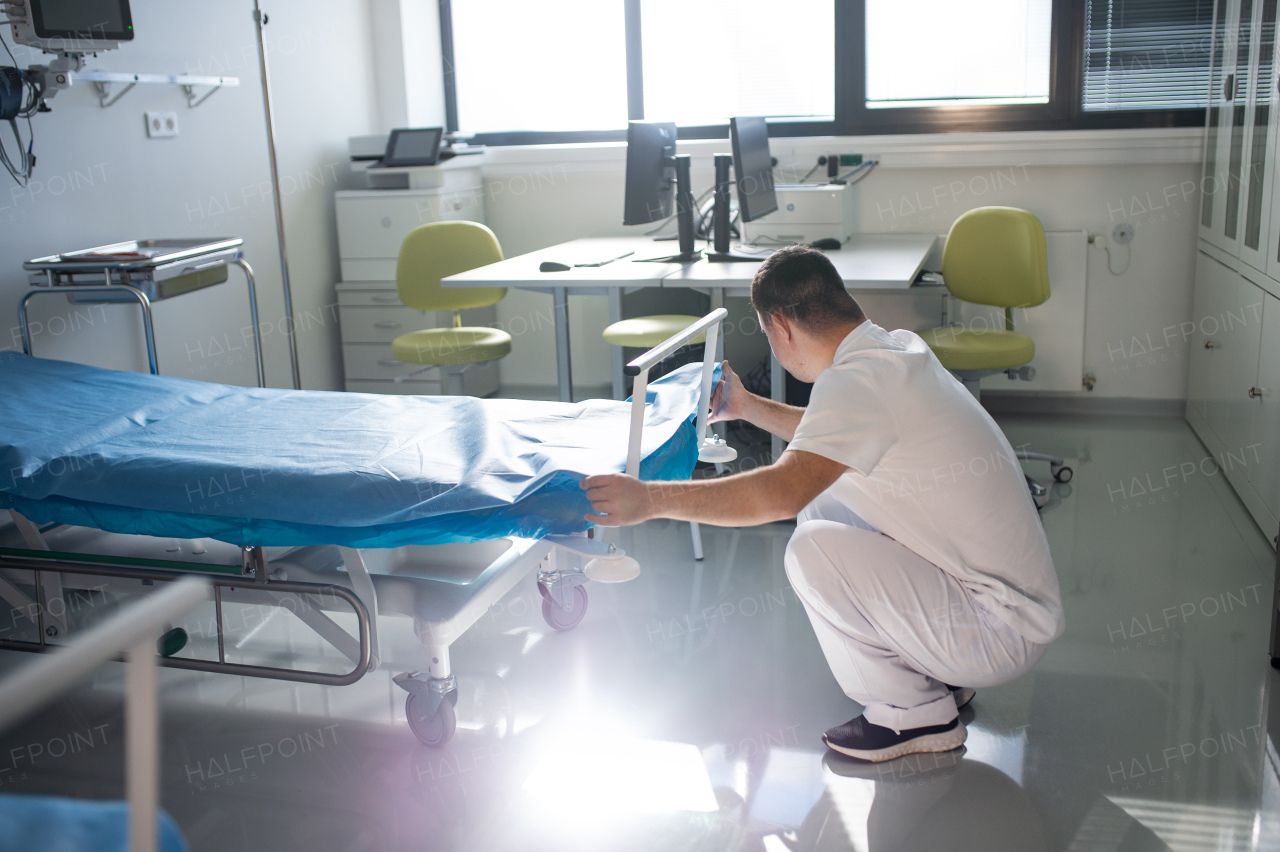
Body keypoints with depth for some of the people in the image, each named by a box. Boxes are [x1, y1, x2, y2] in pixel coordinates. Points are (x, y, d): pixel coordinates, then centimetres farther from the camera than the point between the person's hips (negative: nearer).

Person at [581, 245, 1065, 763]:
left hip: (1004, 636, -9)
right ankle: (935, 672, 18)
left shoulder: (860, 378, -23)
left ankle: (915, 710, -1)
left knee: (814, 548, -21)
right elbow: (832, 437, 26)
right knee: (822, 499, 12)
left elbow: (783, 491, -35)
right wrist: (748, 407, 32)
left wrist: (651, 498, -28)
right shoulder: (898, 348, 7)